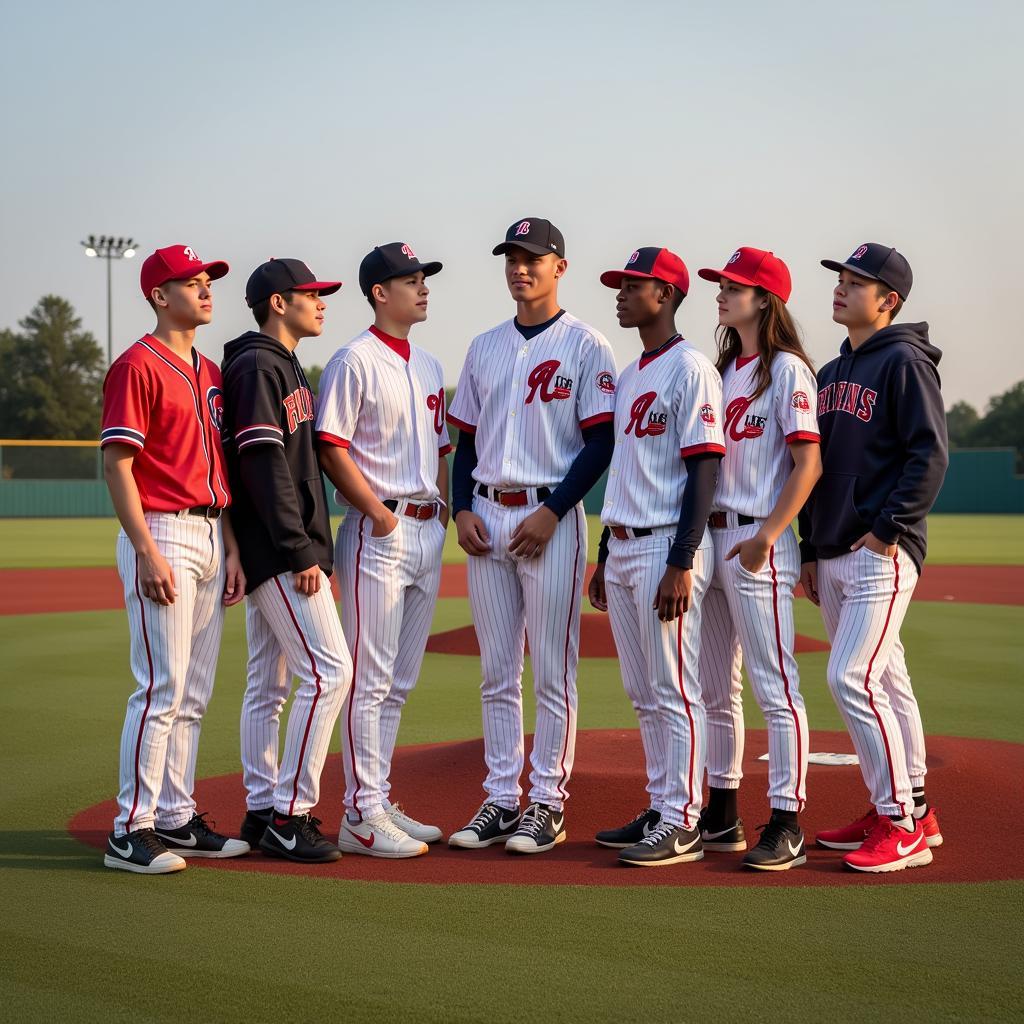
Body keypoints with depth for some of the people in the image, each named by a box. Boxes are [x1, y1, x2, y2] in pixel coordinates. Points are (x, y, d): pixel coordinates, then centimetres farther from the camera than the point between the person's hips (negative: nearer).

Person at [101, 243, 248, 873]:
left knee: (195, 694, 11)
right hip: (162, 535, -9)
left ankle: (177, 818, 18)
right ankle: (131, 831, -5)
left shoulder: (210, 373, 18)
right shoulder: (138, 366, -8)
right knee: (162, 688, -10)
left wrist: (232, 548, 13)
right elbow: (117, 462, -14)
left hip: (210, 538, 9)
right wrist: (147, 552, -20)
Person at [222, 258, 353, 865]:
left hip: (288, 553, 10)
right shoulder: (257, 368, -11)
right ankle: (289, 815, -9)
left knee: (268, 683, 11)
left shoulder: (287, 367, 20)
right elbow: (264, 467, -18)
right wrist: (300, 552, -20)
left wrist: (317, 548, 17)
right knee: (329, 670, -13)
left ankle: (263, 812, 16)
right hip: (278, 549, -10)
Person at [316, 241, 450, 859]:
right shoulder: (356, 362, -7)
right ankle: (362, 817, -3)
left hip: (428, 531, 8)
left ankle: (381, 802, 20)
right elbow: (331, 448, -12)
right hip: (378, 532, -8)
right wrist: (380, 513, -15)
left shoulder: (429, 367, 17)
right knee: (370, 679, -6)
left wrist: (444, 511, 9)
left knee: (400, 681, 12)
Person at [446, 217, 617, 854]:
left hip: (551, 517, -5)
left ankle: (548, 803, 5)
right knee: (497, 673, 8)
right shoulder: (486, 347, 15)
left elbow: (601, 442, -7)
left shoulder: (585, 346, -2)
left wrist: (552, 512, -15)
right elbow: (466, 437, 17)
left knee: (553, 670, -2)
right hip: (487, 519, 6)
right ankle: (501, 800, 15)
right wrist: (462, 507, 2)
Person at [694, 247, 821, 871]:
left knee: (776, 688, -6)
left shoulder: (786, 369, -8)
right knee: (715, 689, 13)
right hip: (712, 537, 9)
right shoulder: (726, 369, 17)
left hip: (759, 544, -9)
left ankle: (787, 826, -3)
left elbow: (809, 464, -15)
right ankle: (721, 817, 23)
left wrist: (765, 536, -20)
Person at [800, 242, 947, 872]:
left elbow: (930, 454, -15)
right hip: (833, 555, 9)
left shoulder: (905, 362, -8)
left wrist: (889, 527, -19)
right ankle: (910, 812, 20)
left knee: (853, 678, -15)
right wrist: (810, 549, 17)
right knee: (886, 682, 12)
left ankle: (903, 826, -8)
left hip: (883, 553, -9)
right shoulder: (834, 372, 18)